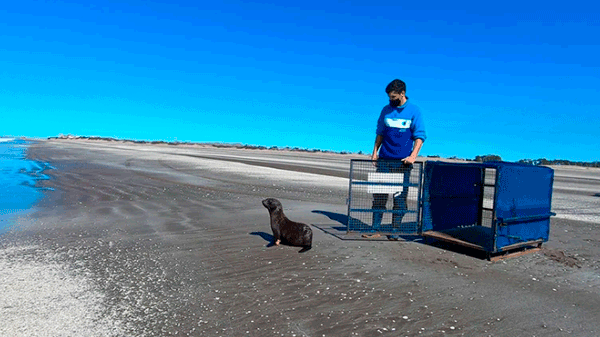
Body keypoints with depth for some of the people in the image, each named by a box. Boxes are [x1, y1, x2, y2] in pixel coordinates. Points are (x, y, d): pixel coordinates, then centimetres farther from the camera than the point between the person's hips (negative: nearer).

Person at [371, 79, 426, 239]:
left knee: (400, 197, 1)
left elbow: (420, 136, -3)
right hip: (384, 159, 3)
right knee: (379, 195, 2)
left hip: (403, 161, -3)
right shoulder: (386, 110, 9)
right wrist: (375, 151, 7)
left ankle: (395, 231, 10)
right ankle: (375, 227, 9)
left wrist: (413, 156, -14)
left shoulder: (414, 111, 0)